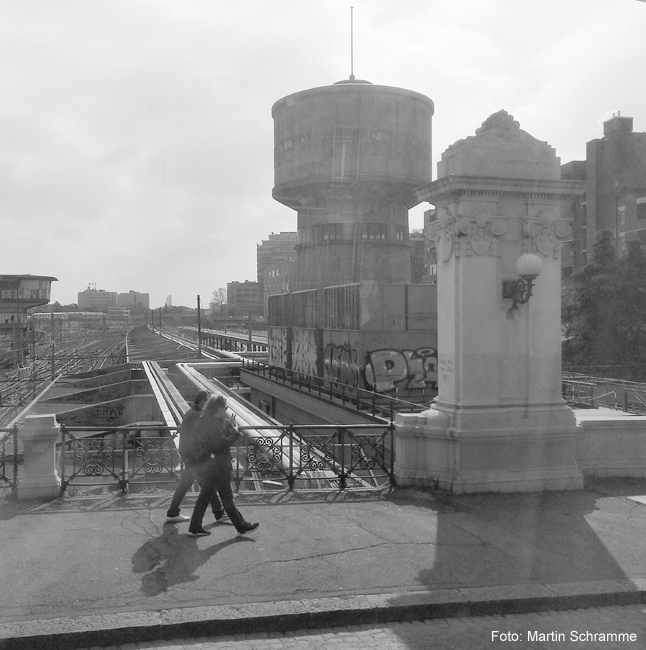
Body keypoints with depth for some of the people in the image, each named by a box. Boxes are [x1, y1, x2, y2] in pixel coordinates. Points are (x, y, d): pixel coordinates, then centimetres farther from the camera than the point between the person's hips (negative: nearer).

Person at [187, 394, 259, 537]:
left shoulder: (204, 421, 10)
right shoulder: (215, 424, -20)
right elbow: (221, 443, -25)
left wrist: (229, 425, 6)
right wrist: (235, 433, -14)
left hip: (205, 465, 9)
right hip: (217, 467, -9)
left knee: (205, 496, 15)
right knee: (227, 498, 3)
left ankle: (195, 528, 18)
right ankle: (241, 526, 15)